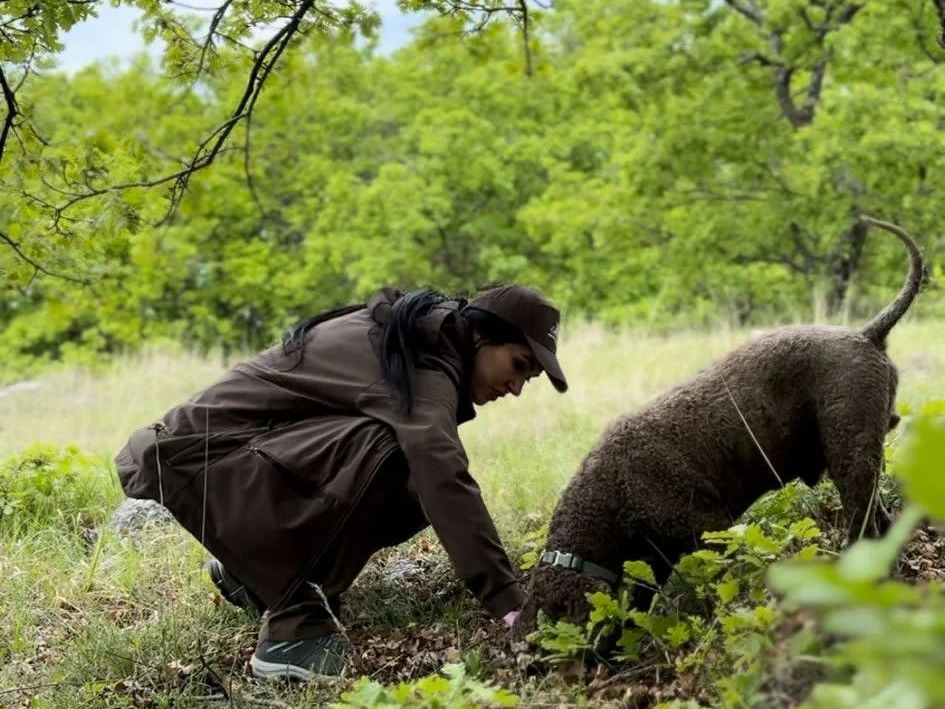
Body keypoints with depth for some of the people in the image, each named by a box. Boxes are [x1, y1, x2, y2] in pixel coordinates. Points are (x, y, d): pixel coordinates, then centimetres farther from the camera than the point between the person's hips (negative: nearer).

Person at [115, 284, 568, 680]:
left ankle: (253, 567, 14)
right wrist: (507, 602, -38)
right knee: (379, 452, -30)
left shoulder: (421, 342, 8)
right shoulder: (423, 361, -21)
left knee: (413, 493, -3)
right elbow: (445, 477, -34)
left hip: (260, 454, 10)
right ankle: (292, 626, -23)